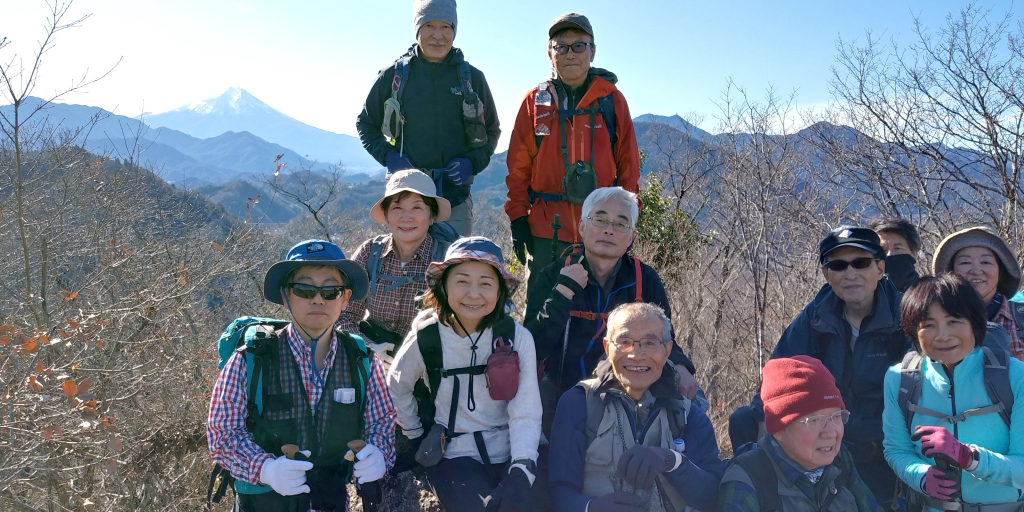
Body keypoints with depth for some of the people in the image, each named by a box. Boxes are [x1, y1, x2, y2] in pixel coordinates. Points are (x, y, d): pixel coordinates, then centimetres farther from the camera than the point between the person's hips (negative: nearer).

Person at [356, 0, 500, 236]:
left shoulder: (472, 77, 4)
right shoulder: (393, 75, 2)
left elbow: (491, 130, 14)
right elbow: (366, 123, 13)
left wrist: (472, 162, -4)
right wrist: (387, 155, -5)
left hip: (455, 192, 0)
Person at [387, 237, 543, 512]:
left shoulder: (518, 337, -10)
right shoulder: (426, 339, -8)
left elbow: (526, 413, -14)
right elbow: (396, 388, 10)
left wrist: (522, 470, -27)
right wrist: (418, 436, 9)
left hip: (512, 452, 1)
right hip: (456, 455, -1)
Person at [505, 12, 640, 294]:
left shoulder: (611, 99, 6)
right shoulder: (535, 101, 7)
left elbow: (628, 165, 6)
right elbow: (518, 168, 7)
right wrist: (518, 218, 0)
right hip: (546, 229, 0)